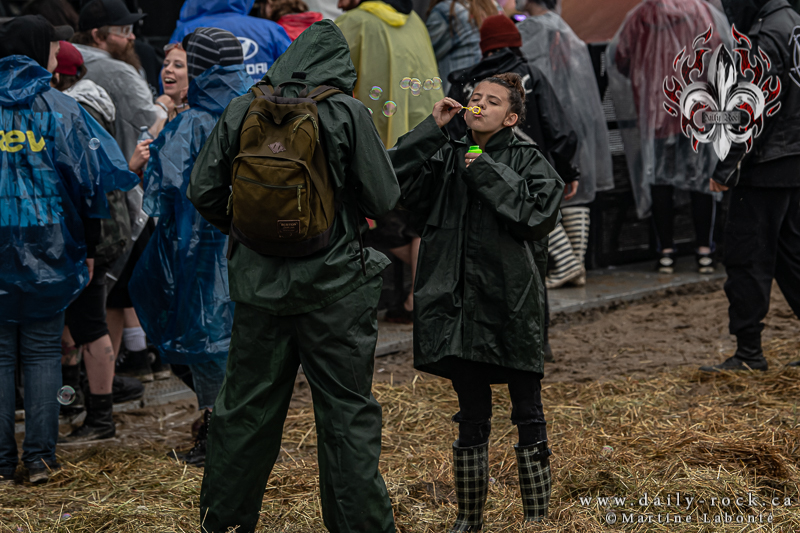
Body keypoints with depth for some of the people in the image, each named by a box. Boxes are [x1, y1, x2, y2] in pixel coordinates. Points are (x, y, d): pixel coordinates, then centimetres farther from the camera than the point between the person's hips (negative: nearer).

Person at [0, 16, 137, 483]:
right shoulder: (59, 108, -3)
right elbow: (89, 177, -2)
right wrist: (88, 246, 9)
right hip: (46, 247, 0)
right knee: (43, 352, 9)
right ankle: (40, 457, 7)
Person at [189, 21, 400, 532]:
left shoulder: (241, 111, 0)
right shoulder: (347, 113, -9)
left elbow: (204, 192, 3)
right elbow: (384, 199, -7)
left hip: (259, 281, 3)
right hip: (333, 284, -3)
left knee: (246, 406, 13)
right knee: (348, 413, 4)